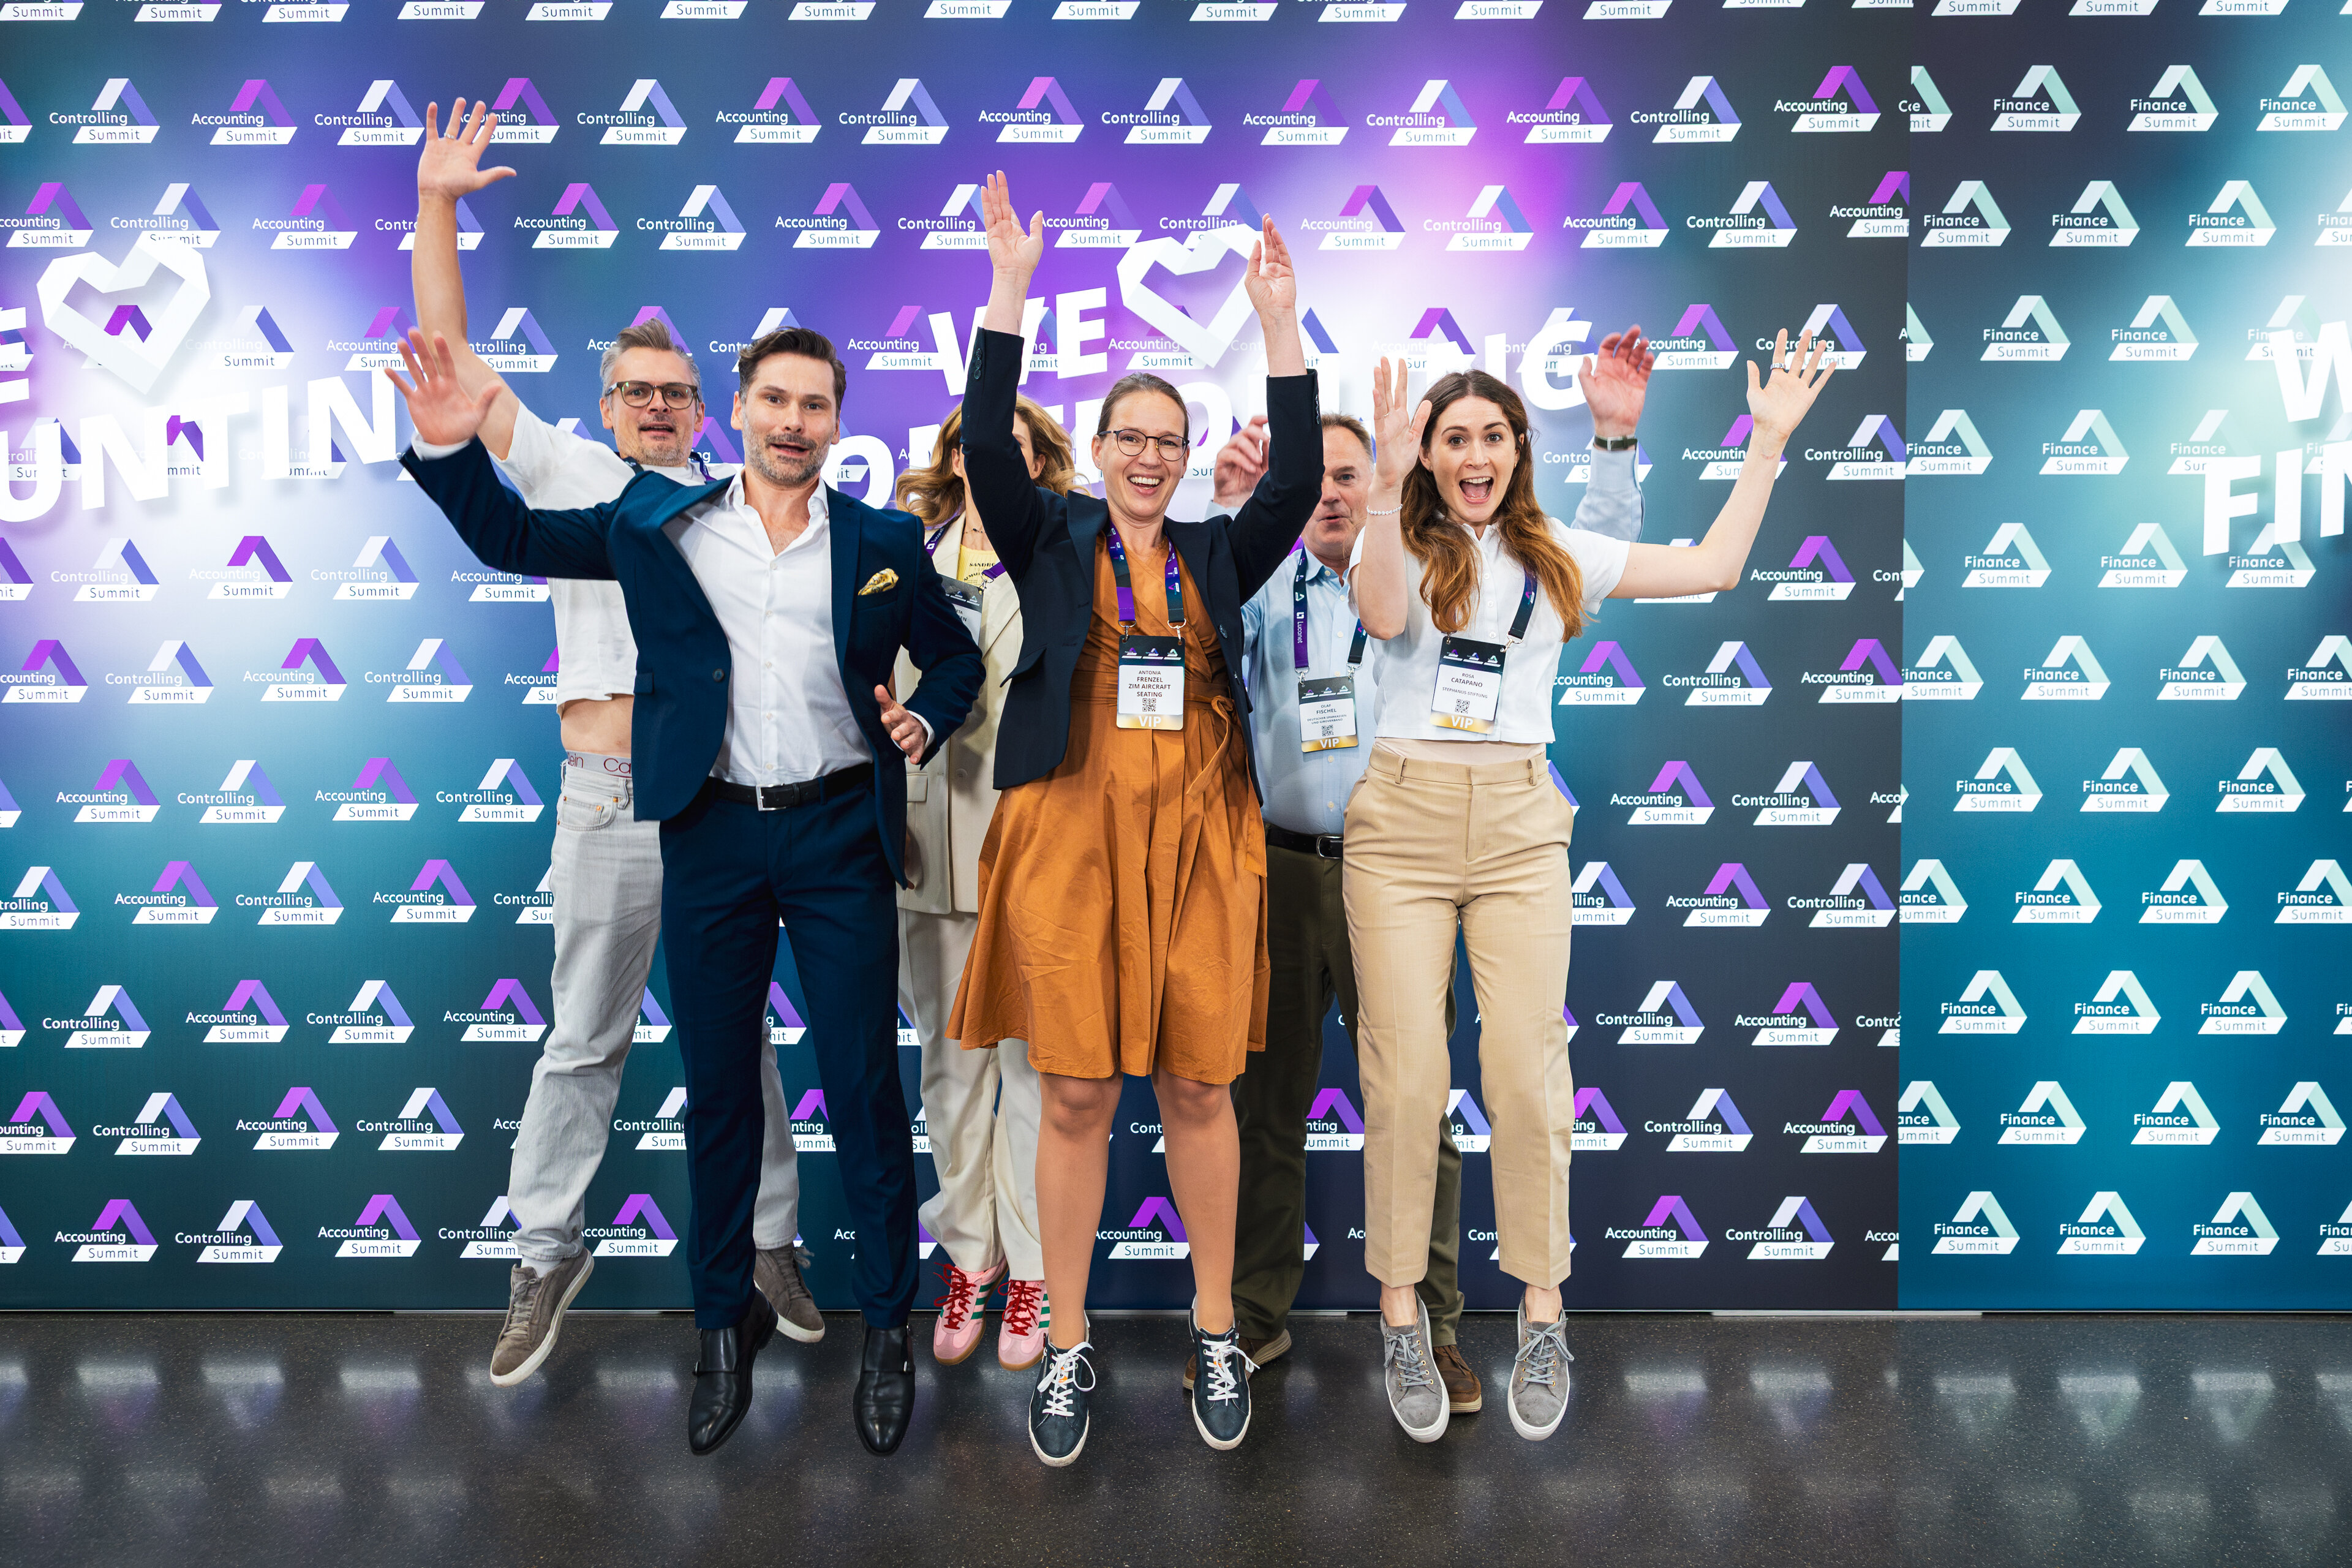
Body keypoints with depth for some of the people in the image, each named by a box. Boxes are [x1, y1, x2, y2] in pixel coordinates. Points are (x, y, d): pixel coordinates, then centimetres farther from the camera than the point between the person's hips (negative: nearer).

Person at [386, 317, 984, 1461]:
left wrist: (925, 718, -7)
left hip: (840, 833, -1)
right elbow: (512, 539, 14)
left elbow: (956, 655, 13)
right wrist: (450, 449, -2)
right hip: (712, 835, 1)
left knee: (864, 1087, 3)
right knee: (717, 1087, 11)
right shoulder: (659, 526, 6)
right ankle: (726, 1321, 28)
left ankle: (886, 1326, 20)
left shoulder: (884, 542, 4)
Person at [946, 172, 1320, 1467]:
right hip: (1071, 835, -1)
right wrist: (1010, 286, -10)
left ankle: (1216, 1331, 21)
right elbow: (986, 448, -5)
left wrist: (1280, 322, -4)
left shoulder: (1216, 557, 13)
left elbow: (1298, 483, 0)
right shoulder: (1052, 540, 9)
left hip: (1195, 841, 2)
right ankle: (1068, 1347, 16)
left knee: (1199, 1089, 6)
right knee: (1075, 1095, 2)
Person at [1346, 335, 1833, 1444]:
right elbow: (1384, 615, -17)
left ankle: (1543, 1313, 14)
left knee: (1526, 1066, -2)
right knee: (1406, 1073, -1)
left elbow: (1714, 568, 13)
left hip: (1519, 823, 2)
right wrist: (1387, 484, -27)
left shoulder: (1558, 557, 14)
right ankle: (1401, 1317, 13)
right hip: (1404, 817, -1)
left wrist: (1769, 440, 13)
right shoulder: (1398, 544, 7)